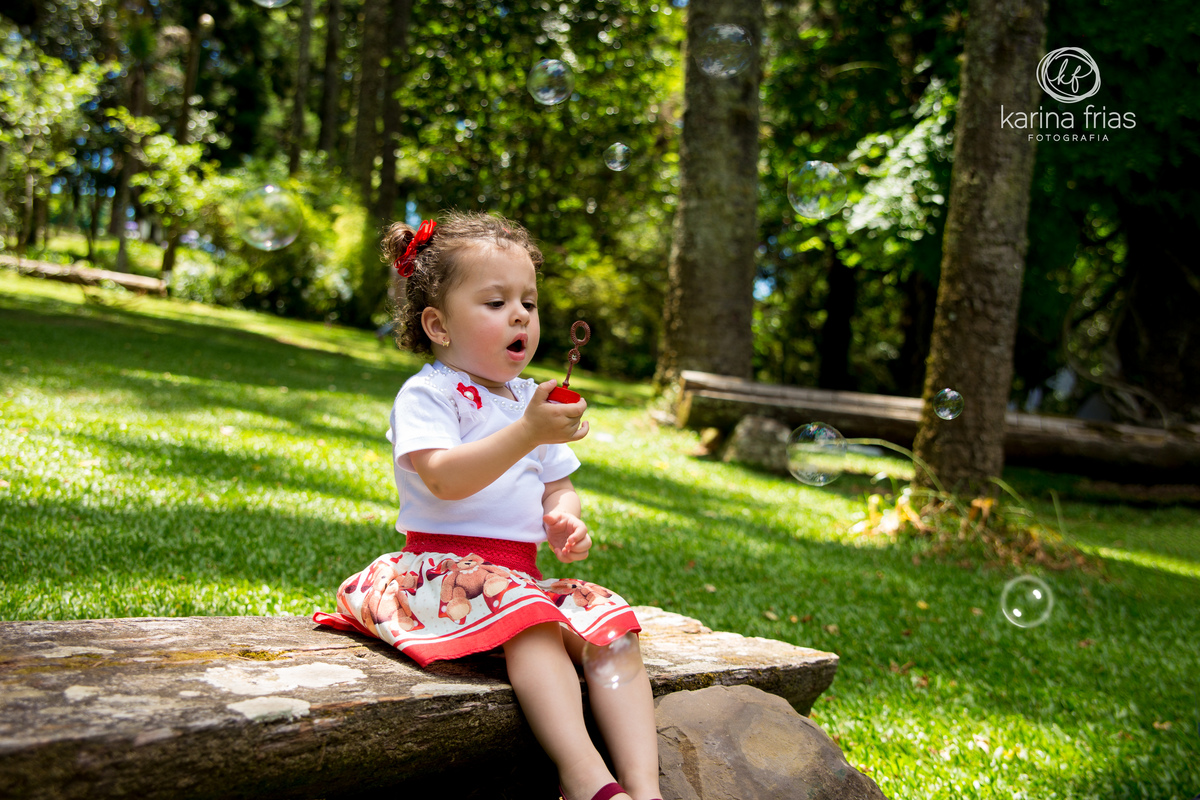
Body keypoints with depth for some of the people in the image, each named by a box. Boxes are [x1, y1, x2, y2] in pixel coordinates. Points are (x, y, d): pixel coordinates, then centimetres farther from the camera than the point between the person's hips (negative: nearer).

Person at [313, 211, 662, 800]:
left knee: (611, 627, -15)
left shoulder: (534, 399, 18)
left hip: (521, 571, 7)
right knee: (530, 622, -35)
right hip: (444, 566, -7)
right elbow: (445, 479, -22)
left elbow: (556, 485, 22)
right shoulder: (427, 393, -5)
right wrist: (526, 433, -31)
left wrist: (565, 520, -3)